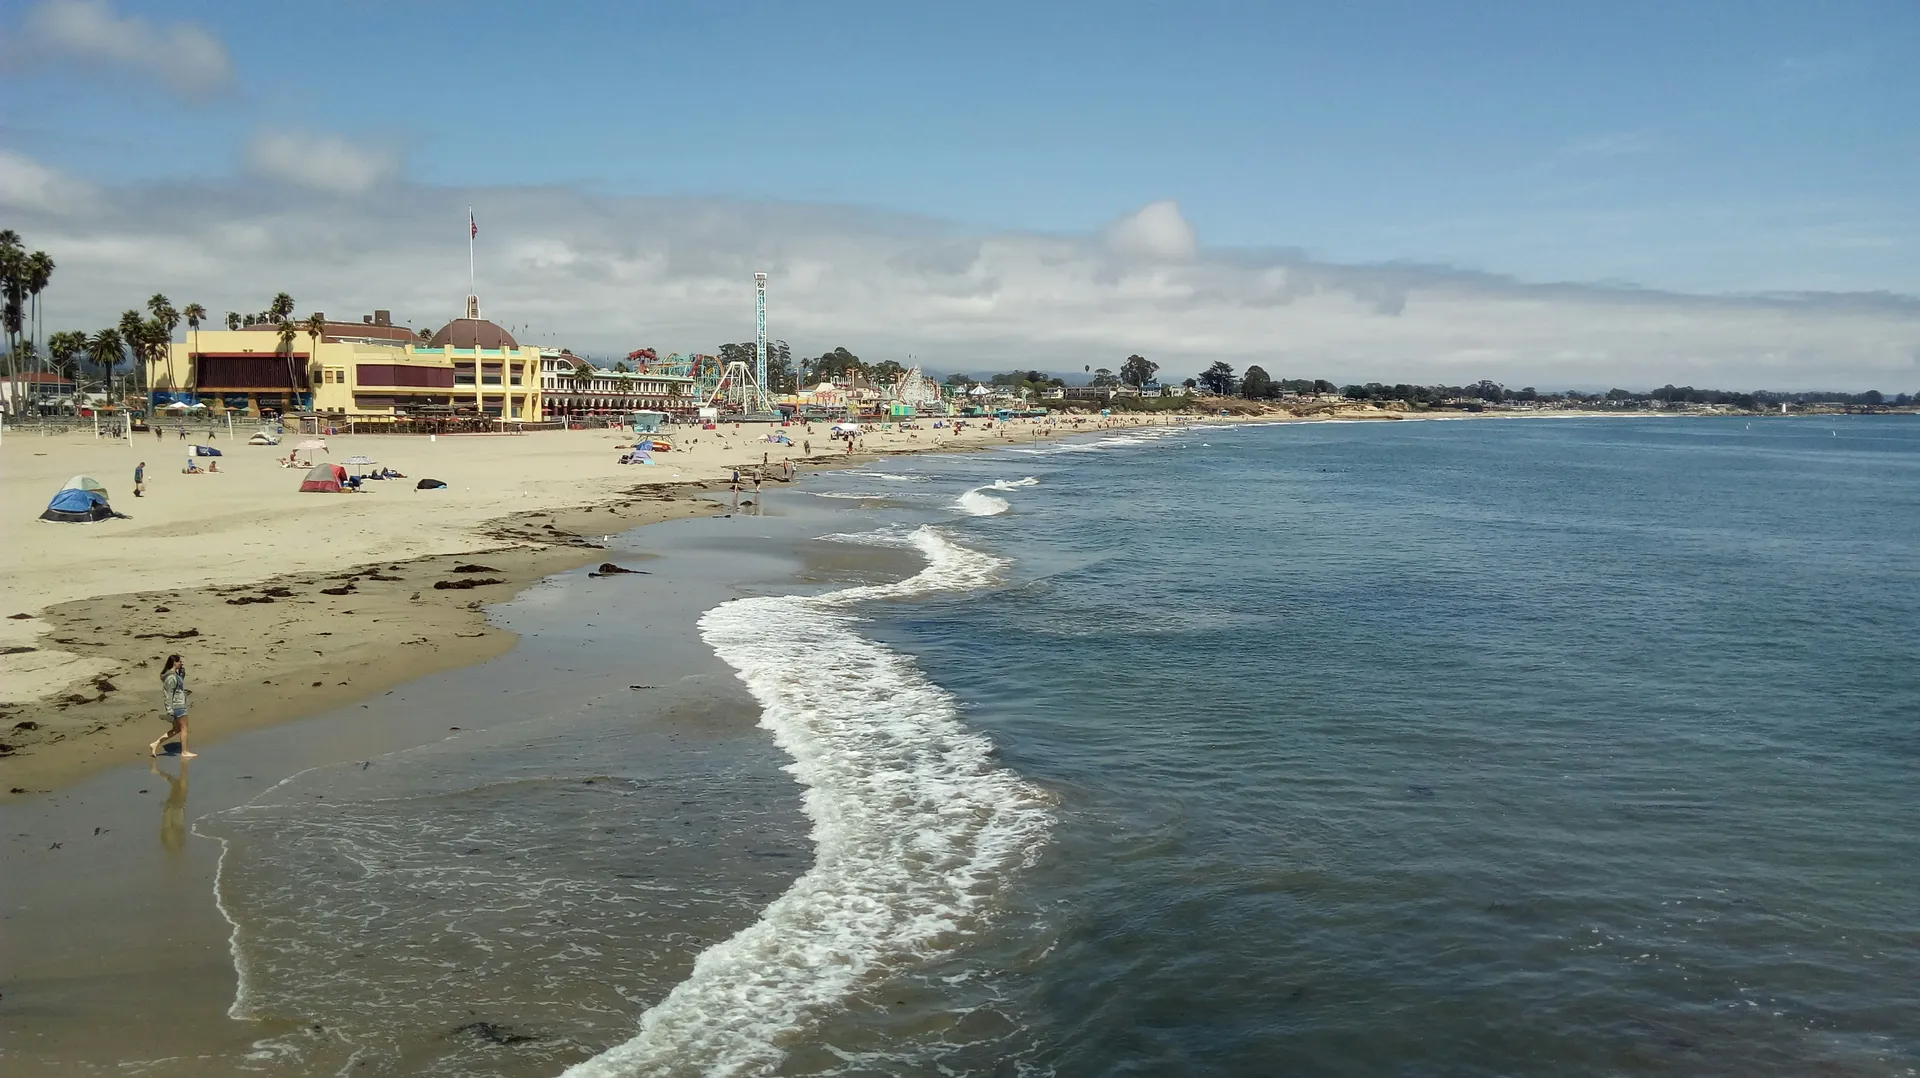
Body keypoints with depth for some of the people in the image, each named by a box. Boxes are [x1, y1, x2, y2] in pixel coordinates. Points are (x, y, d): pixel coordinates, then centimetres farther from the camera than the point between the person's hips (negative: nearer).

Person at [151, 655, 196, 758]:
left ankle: (155, 744, 14)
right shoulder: (171, 677, -20)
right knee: (184, 728, 1)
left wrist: (182, 669, 12)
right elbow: (168, 694, -22)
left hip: (178, 705, 10)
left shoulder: (174, 673, 9)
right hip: (177, 706, -10)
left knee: (176, 729, 15)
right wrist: (169, 710, -23)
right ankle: (184, 752, 8)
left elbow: (181, 679, 31)